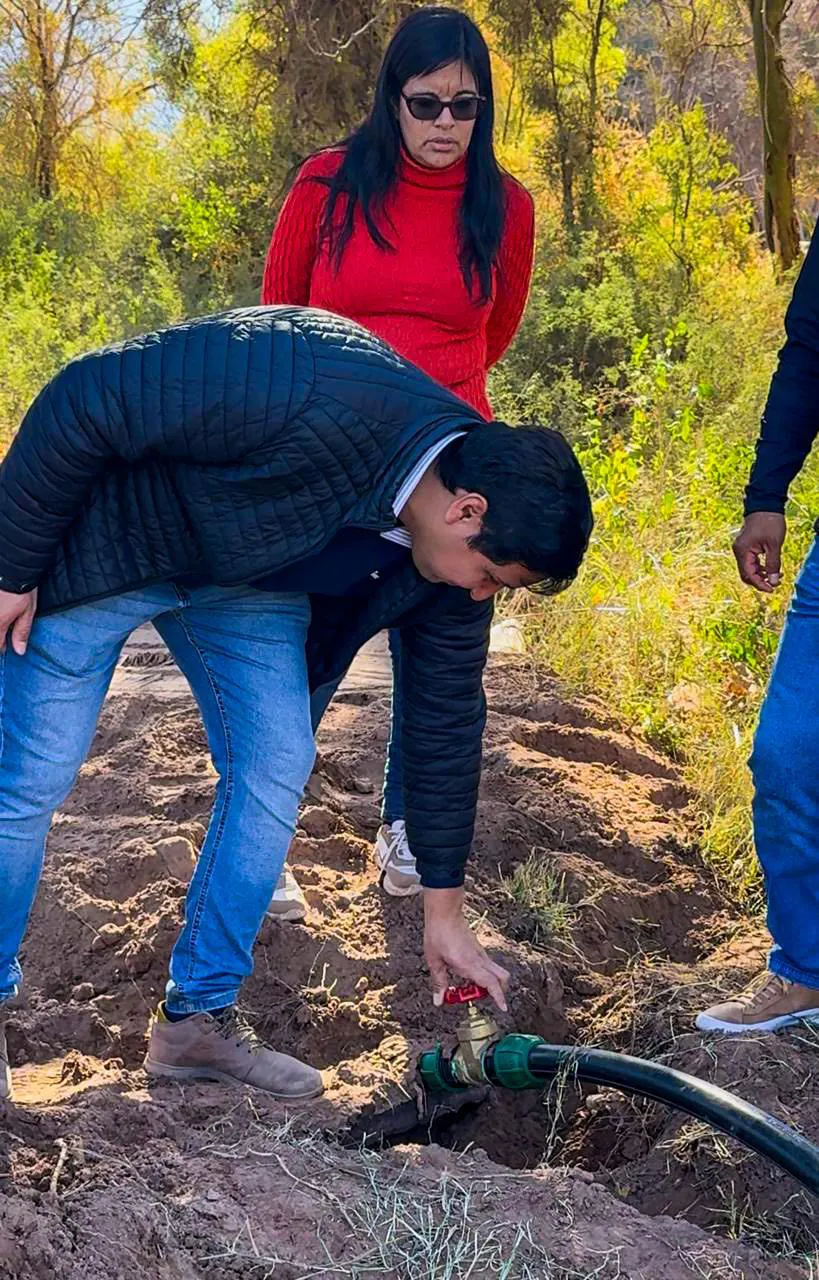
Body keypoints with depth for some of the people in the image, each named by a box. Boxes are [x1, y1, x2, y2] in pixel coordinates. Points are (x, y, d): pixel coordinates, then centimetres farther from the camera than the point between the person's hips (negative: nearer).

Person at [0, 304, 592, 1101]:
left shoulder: (454, 543, -15)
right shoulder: (311, 401, -39)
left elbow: (445, 717, -3)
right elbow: (84, 402, -31)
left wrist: (444, 913, 2)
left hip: (248, 576, 6)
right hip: (106, 534, -6)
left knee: (276, 770, -2)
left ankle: (199, 1016, 11)